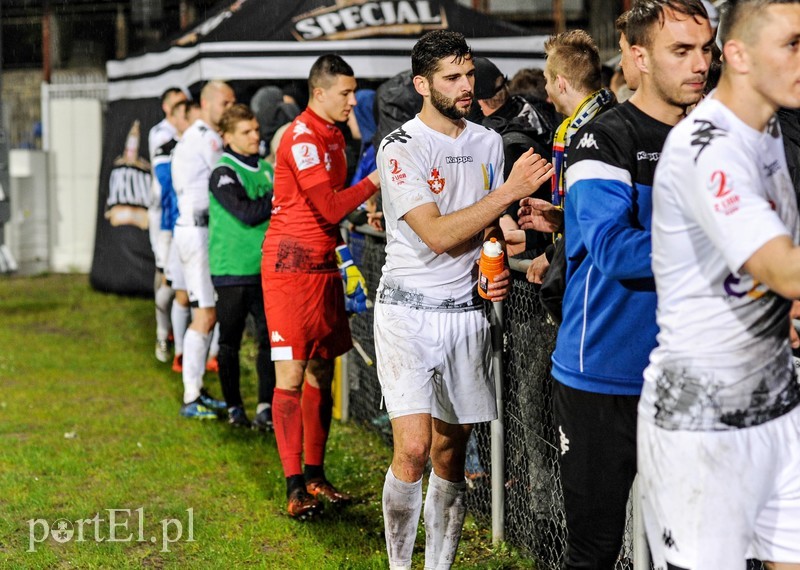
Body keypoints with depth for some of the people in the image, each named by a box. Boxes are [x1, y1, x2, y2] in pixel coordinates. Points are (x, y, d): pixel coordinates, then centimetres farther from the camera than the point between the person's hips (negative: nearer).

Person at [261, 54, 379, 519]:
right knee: (291, 374, -7)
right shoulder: (301, 138, -15)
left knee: (322, 371, 11)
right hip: (291, 266, -9)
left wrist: (343, 252, 16)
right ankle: (296, 487, -6)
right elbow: (330, 207, -19)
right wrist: (374, 181, -10)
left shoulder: (334, 135, 15)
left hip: (323, 263, 9)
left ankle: (315, 475, 19)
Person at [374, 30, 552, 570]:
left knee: (450, 452, 9)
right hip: (409, 309, -5)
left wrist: (499, 269, 0)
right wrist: (511, 189, -22)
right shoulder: (401, 149, -10)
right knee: (413, 450, -15)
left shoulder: (488, 142, 9)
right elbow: (438, 235, -20)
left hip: (467, 311, 5)